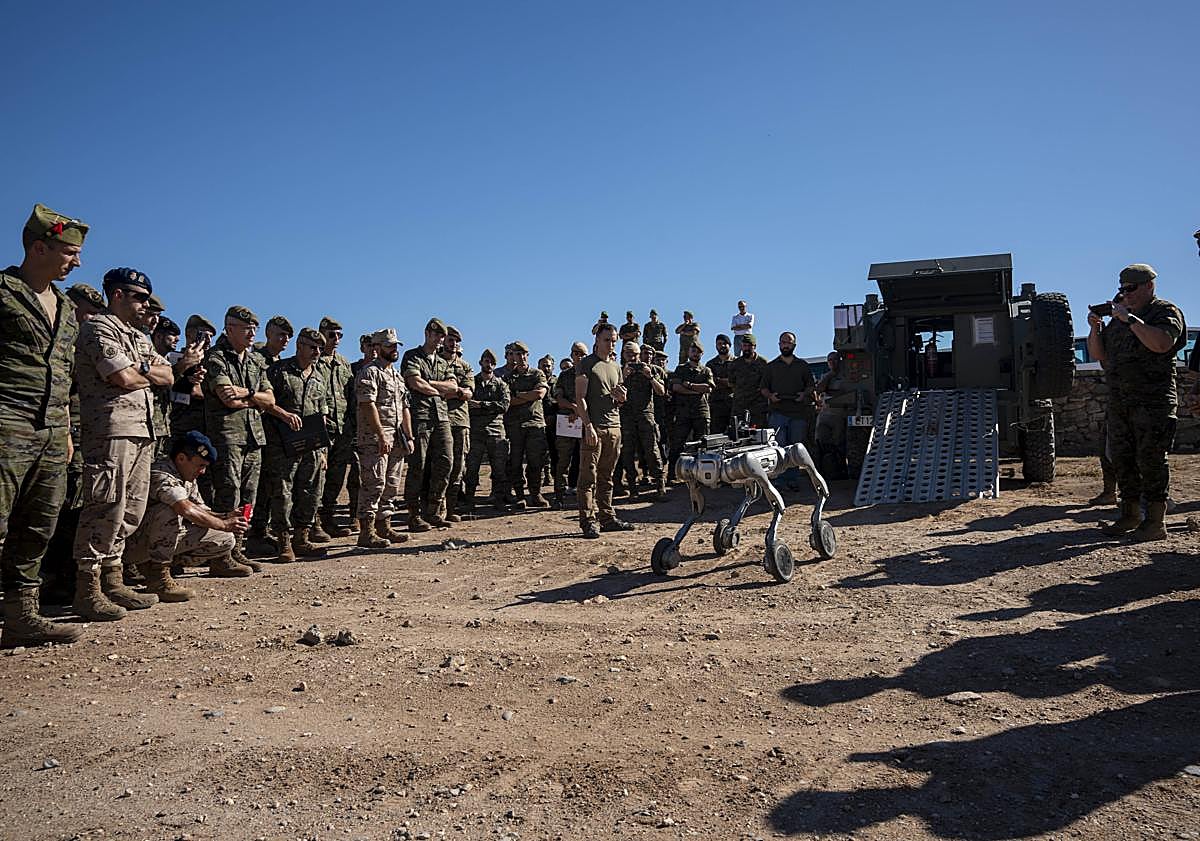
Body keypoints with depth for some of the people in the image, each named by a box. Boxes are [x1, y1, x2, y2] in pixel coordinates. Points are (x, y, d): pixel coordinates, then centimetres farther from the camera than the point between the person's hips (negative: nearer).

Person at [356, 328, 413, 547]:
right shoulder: (370, 372, -7)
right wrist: (382, 436, -21)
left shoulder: (397, 375, 20)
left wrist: (409, 437, 13)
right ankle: (367, 532, -6)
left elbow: (404, 408, 22)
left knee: (391, 486, 10)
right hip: (375, 439, -9)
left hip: (397, 439, 9)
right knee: (373, 485, -9)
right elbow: (368, 406, -17)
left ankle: (384, 527, 18)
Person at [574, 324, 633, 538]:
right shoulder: (585, 364, 0)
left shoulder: (615, 367, 21)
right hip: (594, 427, -6)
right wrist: (588, 426, -18)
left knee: (606, 477, 10)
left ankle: (607, 518, 14)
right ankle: (588, 521, -6)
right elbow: (580, 398, -8)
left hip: (614, 426, 6)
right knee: (589, 476, -6)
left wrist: (621, 397, 2)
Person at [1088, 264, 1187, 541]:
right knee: (1121, 459, 9)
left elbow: (1162, 344, -22)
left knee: (1151, 460, -6)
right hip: (1119, 402, 7)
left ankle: (1155, 521, 0)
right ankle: (1130, 515, 19)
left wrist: (1131, 320, -18)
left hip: (1153, 402, -7)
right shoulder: (1118, 316, 18)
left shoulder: (1166, 312, -2)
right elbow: (1098, 355, 16)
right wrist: (1095, 328, 0)